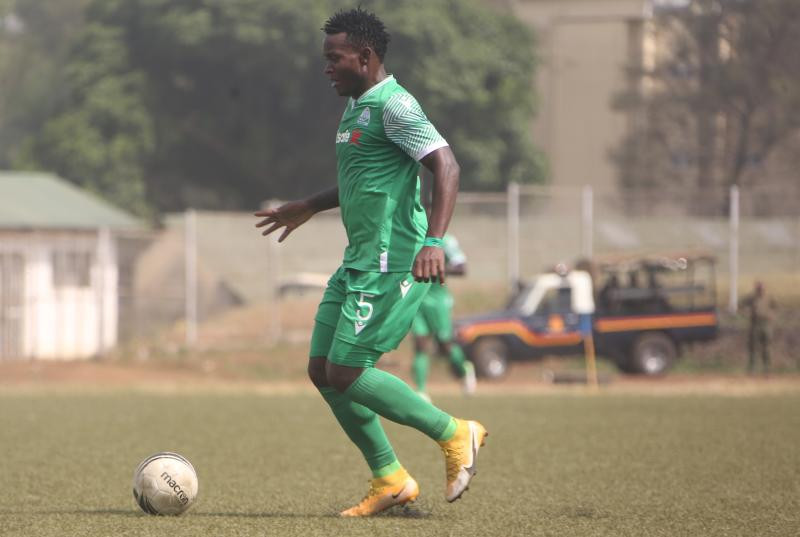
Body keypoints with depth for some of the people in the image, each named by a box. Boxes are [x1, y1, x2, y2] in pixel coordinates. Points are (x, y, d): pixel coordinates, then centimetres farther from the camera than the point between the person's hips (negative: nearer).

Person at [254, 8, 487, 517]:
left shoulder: (394, 106, -14)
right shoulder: (355, 105, 17)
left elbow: (446, 166, -22)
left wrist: (435, 241, -33)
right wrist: (308, 207, 38)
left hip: (392, 263, -10)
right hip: (359, 262, 10)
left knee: (345, 373, -12)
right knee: (322, 370, 6)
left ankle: (456, 435, 2)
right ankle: (390, 480, 13)